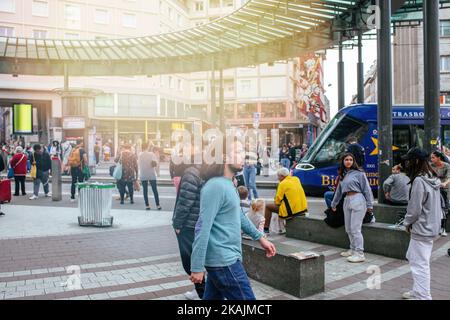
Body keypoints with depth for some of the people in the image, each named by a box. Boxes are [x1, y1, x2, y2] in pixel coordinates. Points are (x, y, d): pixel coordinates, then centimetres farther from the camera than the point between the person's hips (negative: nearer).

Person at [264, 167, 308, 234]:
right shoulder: (296, 179, 8)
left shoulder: (283, 183, -12)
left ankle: (266, 228, 8)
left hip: (291, 211, -8)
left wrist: (276, 202, 10)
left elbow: (277, 201, -10)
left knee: (267, 206, 5)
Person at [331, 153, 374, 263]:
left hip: (357, 200, -7)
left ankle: (360, 254, -4)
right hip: (347, 201, 7)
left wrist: (369, 205, -9)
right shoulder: (343, 175, 16)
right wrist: (333, 204, 30)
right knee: (348, 229, 12)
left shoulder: (359, 173, -4)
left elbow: (366, 189, -6)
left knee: (355, 229, -9)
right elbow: (338, 191, 25)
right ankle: (353, 250, 25)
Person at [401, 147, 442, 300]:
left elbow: (414, 208, -19)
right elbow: (439, 204, 16)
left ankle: (423, 296, 1)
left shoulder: (419, 181, -20)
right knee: (414, 258, 21)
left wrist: (407, 223, -1)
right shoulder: (433, 179, 9)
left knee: (419, 264, -4)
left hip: (421, 229, -10)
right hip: (431, 227, 10)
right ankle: (418, 291, 32)